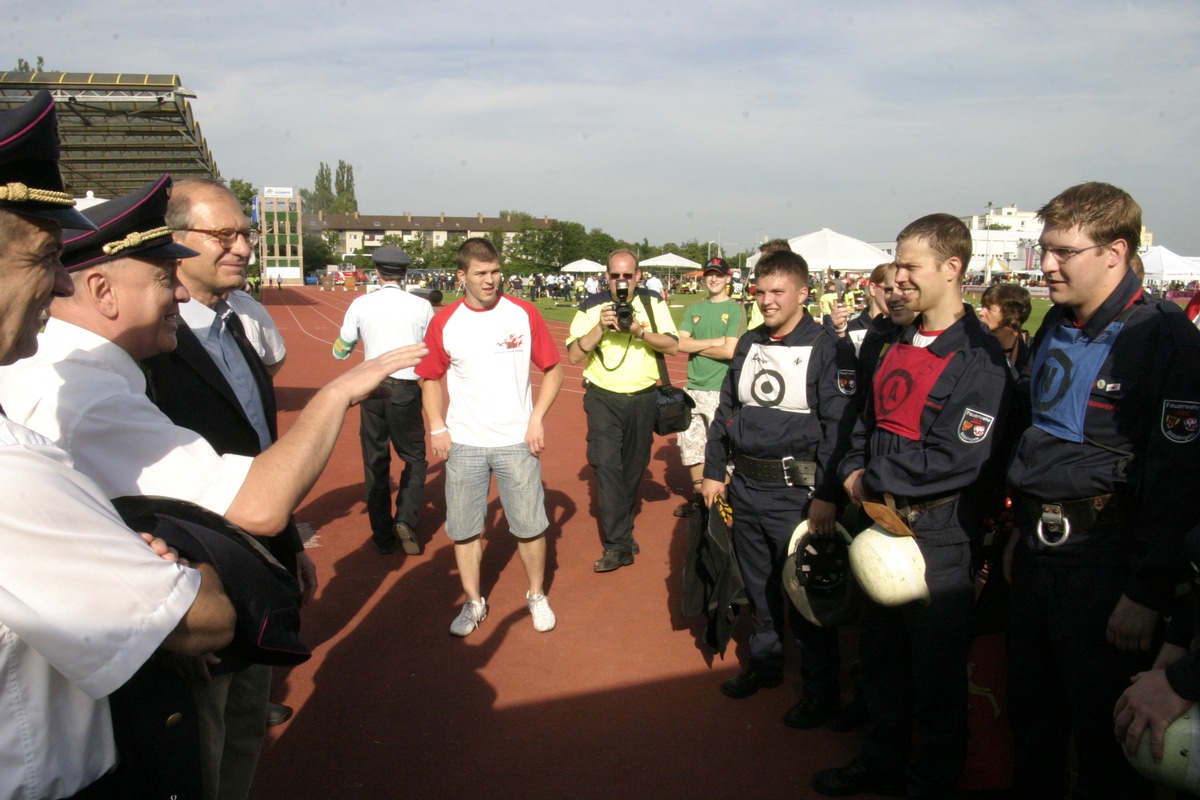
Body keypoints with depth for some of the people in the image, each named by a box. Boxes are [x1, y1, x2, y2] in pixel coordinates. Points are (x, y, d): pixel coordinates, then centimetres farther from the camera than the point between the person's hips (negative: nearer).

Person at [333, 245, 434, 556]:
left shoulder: (360, 304, -2)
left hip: (372, 391, 1)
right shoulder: (421, 306, -5)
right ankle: (405, 519, -4)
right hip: (406, 391, -1)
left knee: (375, 462, 12)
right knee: (415, 458, 15)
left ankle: (383, 536, 16)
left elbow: (340, 352, 6)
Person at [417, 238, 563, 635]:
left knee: (530, 525, 6)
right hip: (463, 443, 1)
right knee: (463, 529, 9)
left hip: (516, 440, -1)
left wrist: (537, 417, -7)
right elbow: (430, 378, 9)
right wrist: (437, 427, -1)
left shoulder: (523, 314, -4)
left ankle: (537, 596, 28)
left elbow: (552, 369, 3)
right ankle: (474, 602, 28)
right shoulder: (444, 322, -2)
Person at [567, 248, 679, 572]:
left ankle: (621, 531, 31)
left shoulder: (653, 303, 1)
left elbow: (673, 346, -5)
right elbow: (574, 355, -7)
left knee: (634, 467, 12)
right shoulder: (590, 308, -3)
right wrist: (600, 327, -20)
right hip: (604, 399, -2)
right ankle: (618, 545, -8)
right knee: (606, 464, -14)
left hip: (643, 399, 2)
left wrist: (639, 330, -20)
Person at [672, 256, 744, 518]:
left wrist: (697, 347, -3)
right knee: (690, 444, 11)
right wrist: (714, 341, -9)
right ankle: (698, 494, 25)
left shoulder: (735, 310, -2)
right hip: (694, 388, 6)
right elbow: (680, 343, 0)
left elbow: (729, 351, -13)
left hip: (721, 390, -5)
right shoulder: (695, 309, 13)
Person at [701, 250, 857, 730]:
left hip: (797, 492, -6)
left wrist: (827, 497, -19)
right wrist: (713, 471, 12)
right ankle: (764, 664, 38)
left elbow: (839, 429, -14)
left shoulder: (827, 350, -10)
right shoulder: (749, 344, 10)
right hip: (746, 487, 6)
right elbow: (726, 411, 15)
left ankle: (821, 690, 20)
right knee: (757, 586, 19)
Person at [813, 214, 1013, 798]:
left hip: (938, 533, -8)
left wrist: (871, 478, -14)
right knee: (880, 655, 21)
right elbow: (868, 421, 15)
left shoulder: (979, 358, -16)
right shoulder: (899, 345, 8)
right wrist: (853, 470, -3)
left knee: (937, 674, 9)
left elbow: (953, 460, -23)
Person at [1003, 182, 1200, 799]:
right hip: (1038, 548, 7)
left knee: (1102, 727, 7)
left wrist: (1148, 592, -18)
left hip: (1105, 561, -7)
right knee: (1030, 705, 20)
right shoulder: (1054, 330, 10)